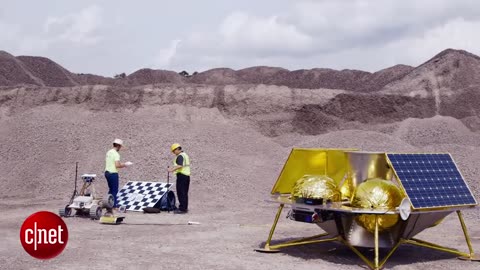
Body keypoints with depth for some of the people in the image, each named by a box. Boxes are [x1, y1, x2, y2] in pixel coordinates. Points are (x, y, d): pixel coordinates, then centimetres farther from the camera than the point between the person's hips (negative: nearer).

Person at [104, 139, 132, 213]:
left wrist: (122, 164, 19)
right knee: (114, 190, -1)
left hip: (107, 172, 9)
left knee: (111, 189, 19)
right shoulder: (116, 154, -16)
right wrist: (125, 165, -7)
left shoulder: (108, 152, 11)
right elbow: (117, 165, -24)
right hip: (113, 173, -9)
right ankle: (114, 205, 2)